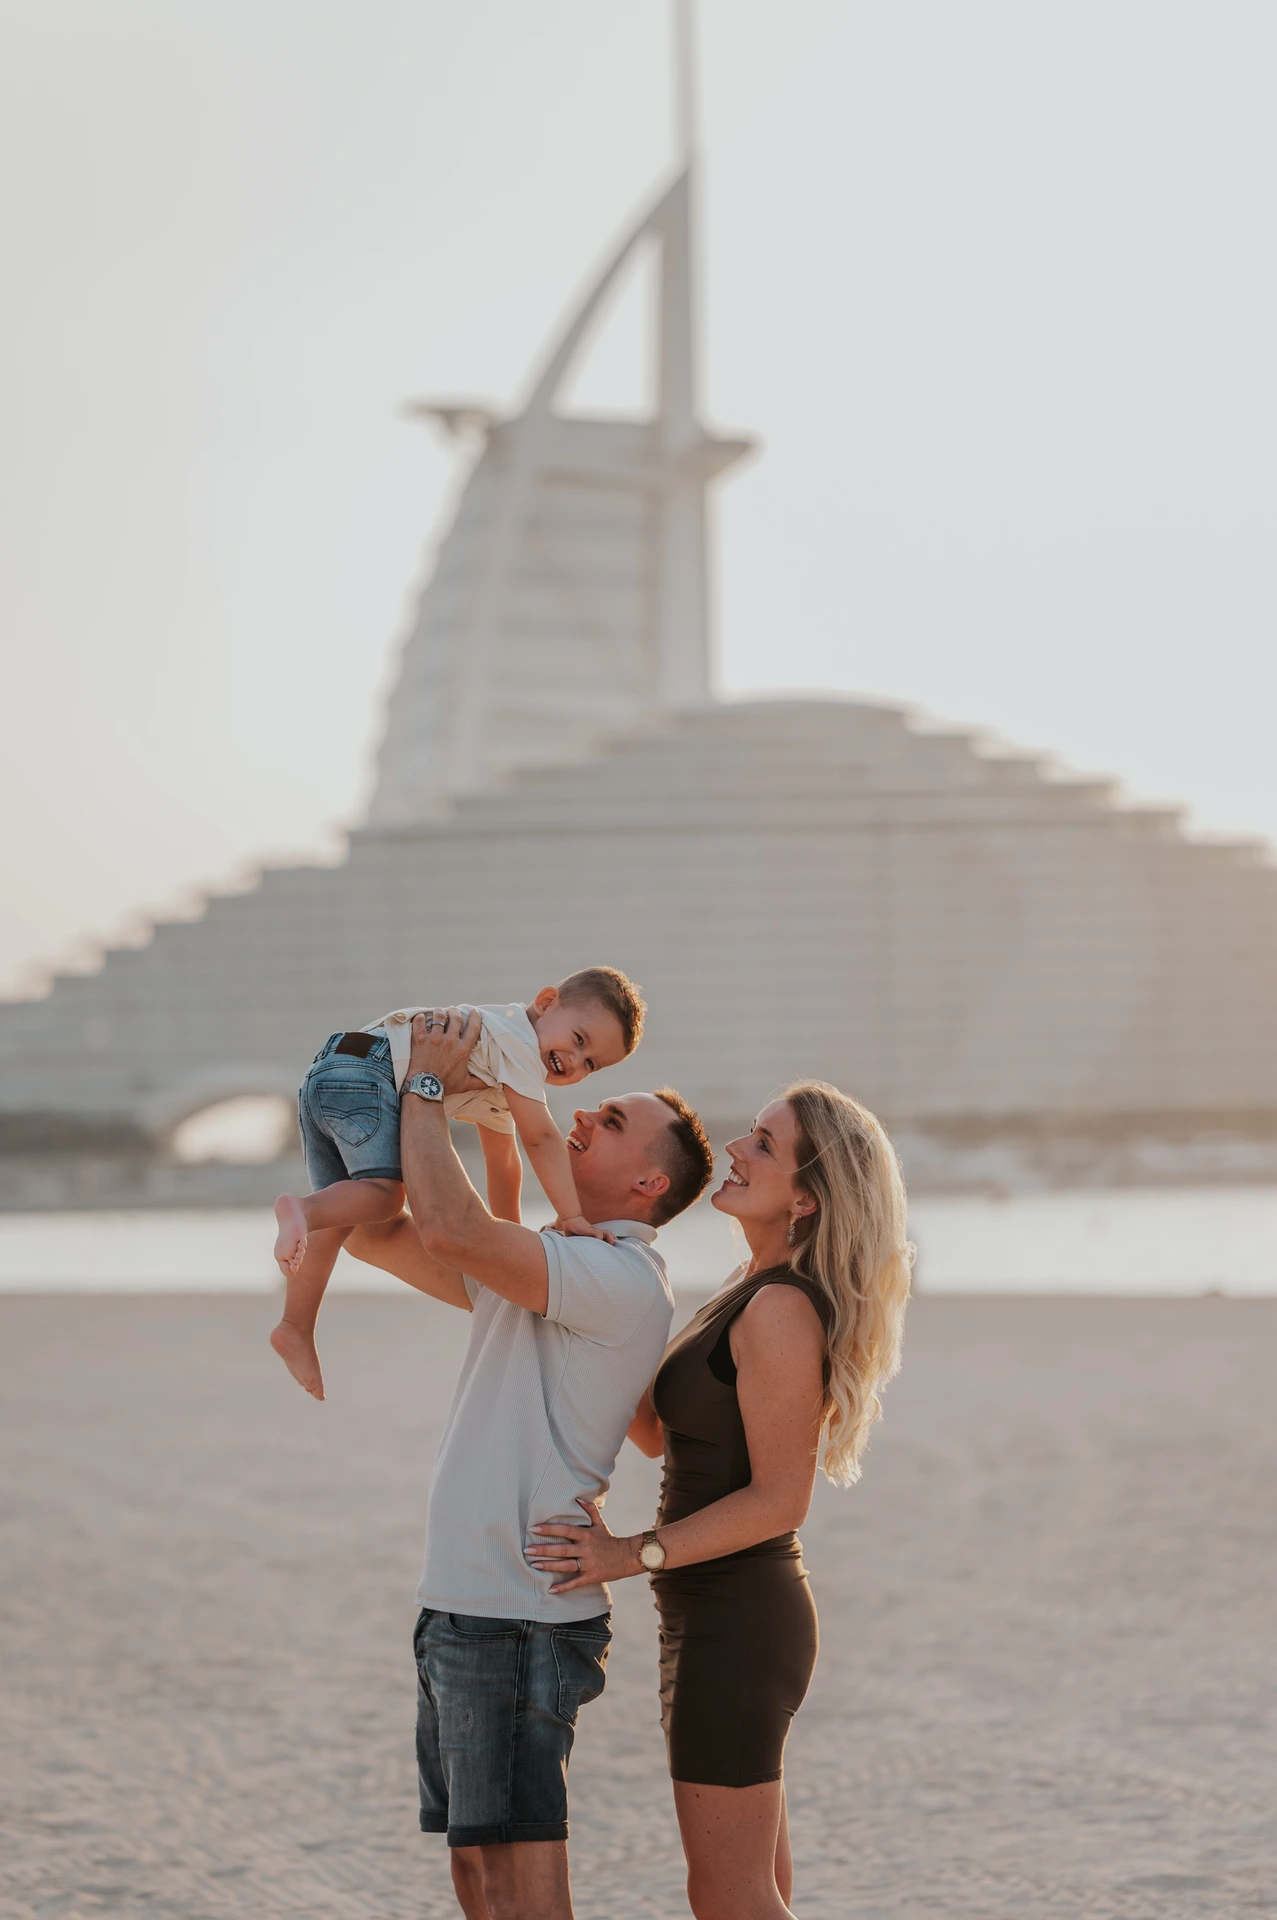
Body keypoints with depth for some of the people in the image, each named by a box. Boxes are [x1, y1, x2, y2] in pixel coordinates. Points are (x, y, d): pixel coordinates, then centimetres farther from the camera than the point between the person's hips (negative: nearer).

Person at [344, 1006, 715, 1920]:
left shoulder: (622, 1279, -14)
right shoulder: (540, 1272, 18)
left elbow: (453, 1229, -27)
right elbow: (379, 1235, 21)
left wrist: (429, 1089, -12)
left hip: (519, 1625, -10)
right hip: (465, 1608, 10)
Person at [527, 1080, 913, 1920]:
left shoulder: (782, 1310, -20)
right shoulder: (757, 1293, 10)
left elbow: (780, 1500, -22)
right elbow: (659, 1434, 15)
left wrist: (630, 1554, -20)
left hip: (737, 1623, -10)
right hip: (719, 1618, 10)